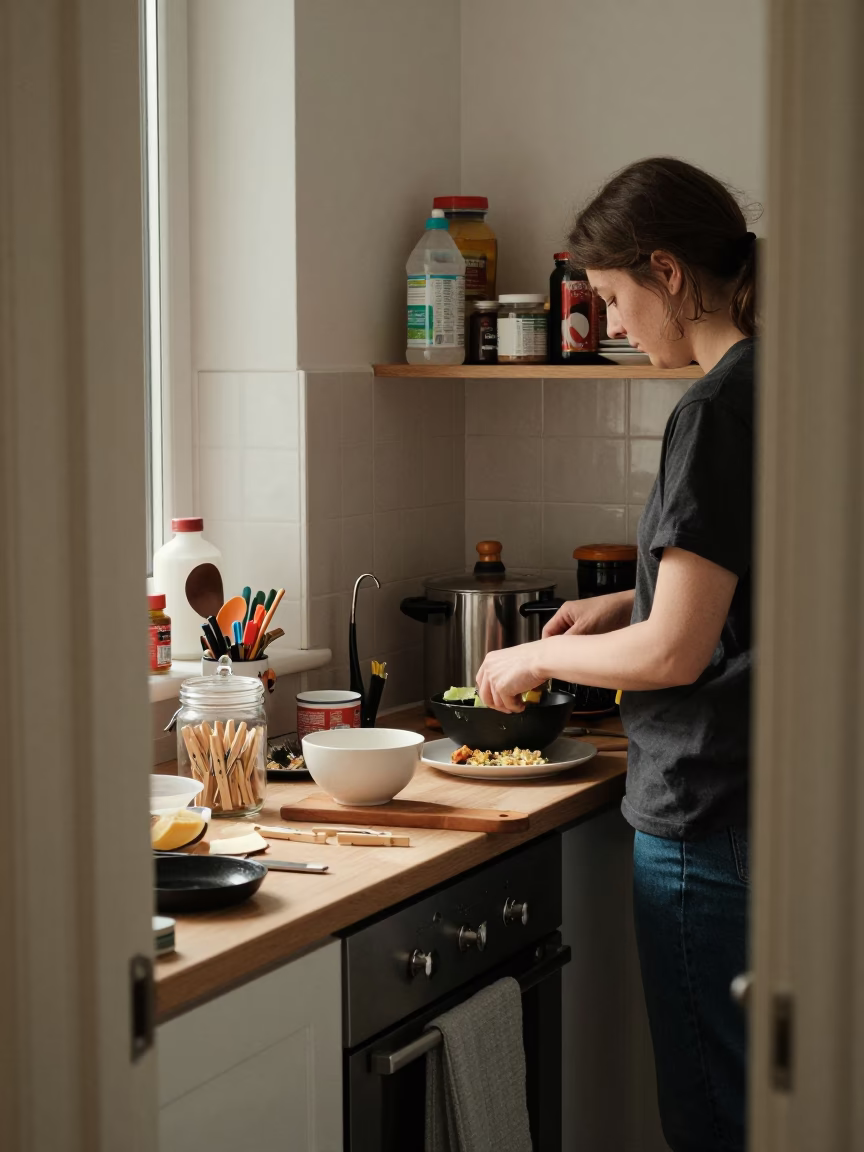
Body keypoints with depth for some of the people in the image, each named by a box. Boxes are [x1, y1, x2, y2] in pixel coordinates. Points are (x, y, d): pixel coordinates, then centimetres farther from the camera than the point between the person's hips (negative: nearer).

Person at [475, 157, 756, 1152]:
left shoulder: (716, 410, -18)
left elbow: (676, 652, -19)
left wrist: (535, 658, -4)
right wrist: (631, 602, 18)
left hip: (708, 818, -9)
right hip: (772, 801, 9)